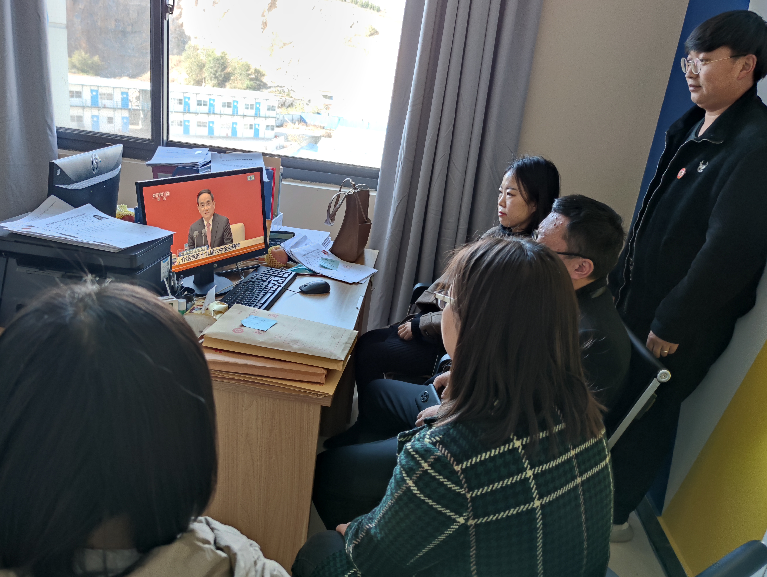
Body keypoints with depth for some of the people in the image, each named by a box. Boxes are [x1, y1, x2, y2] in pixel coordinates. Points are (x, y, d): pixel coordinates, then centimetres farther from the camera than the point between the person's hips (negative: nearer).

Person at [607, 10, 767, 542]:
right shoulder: (694, 125, 8)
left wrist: (672, 324, -19)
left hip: (682, 323, -7)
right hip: (636, 298, 7)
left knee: (646, 416, 9)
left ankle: (613, 513, 30)